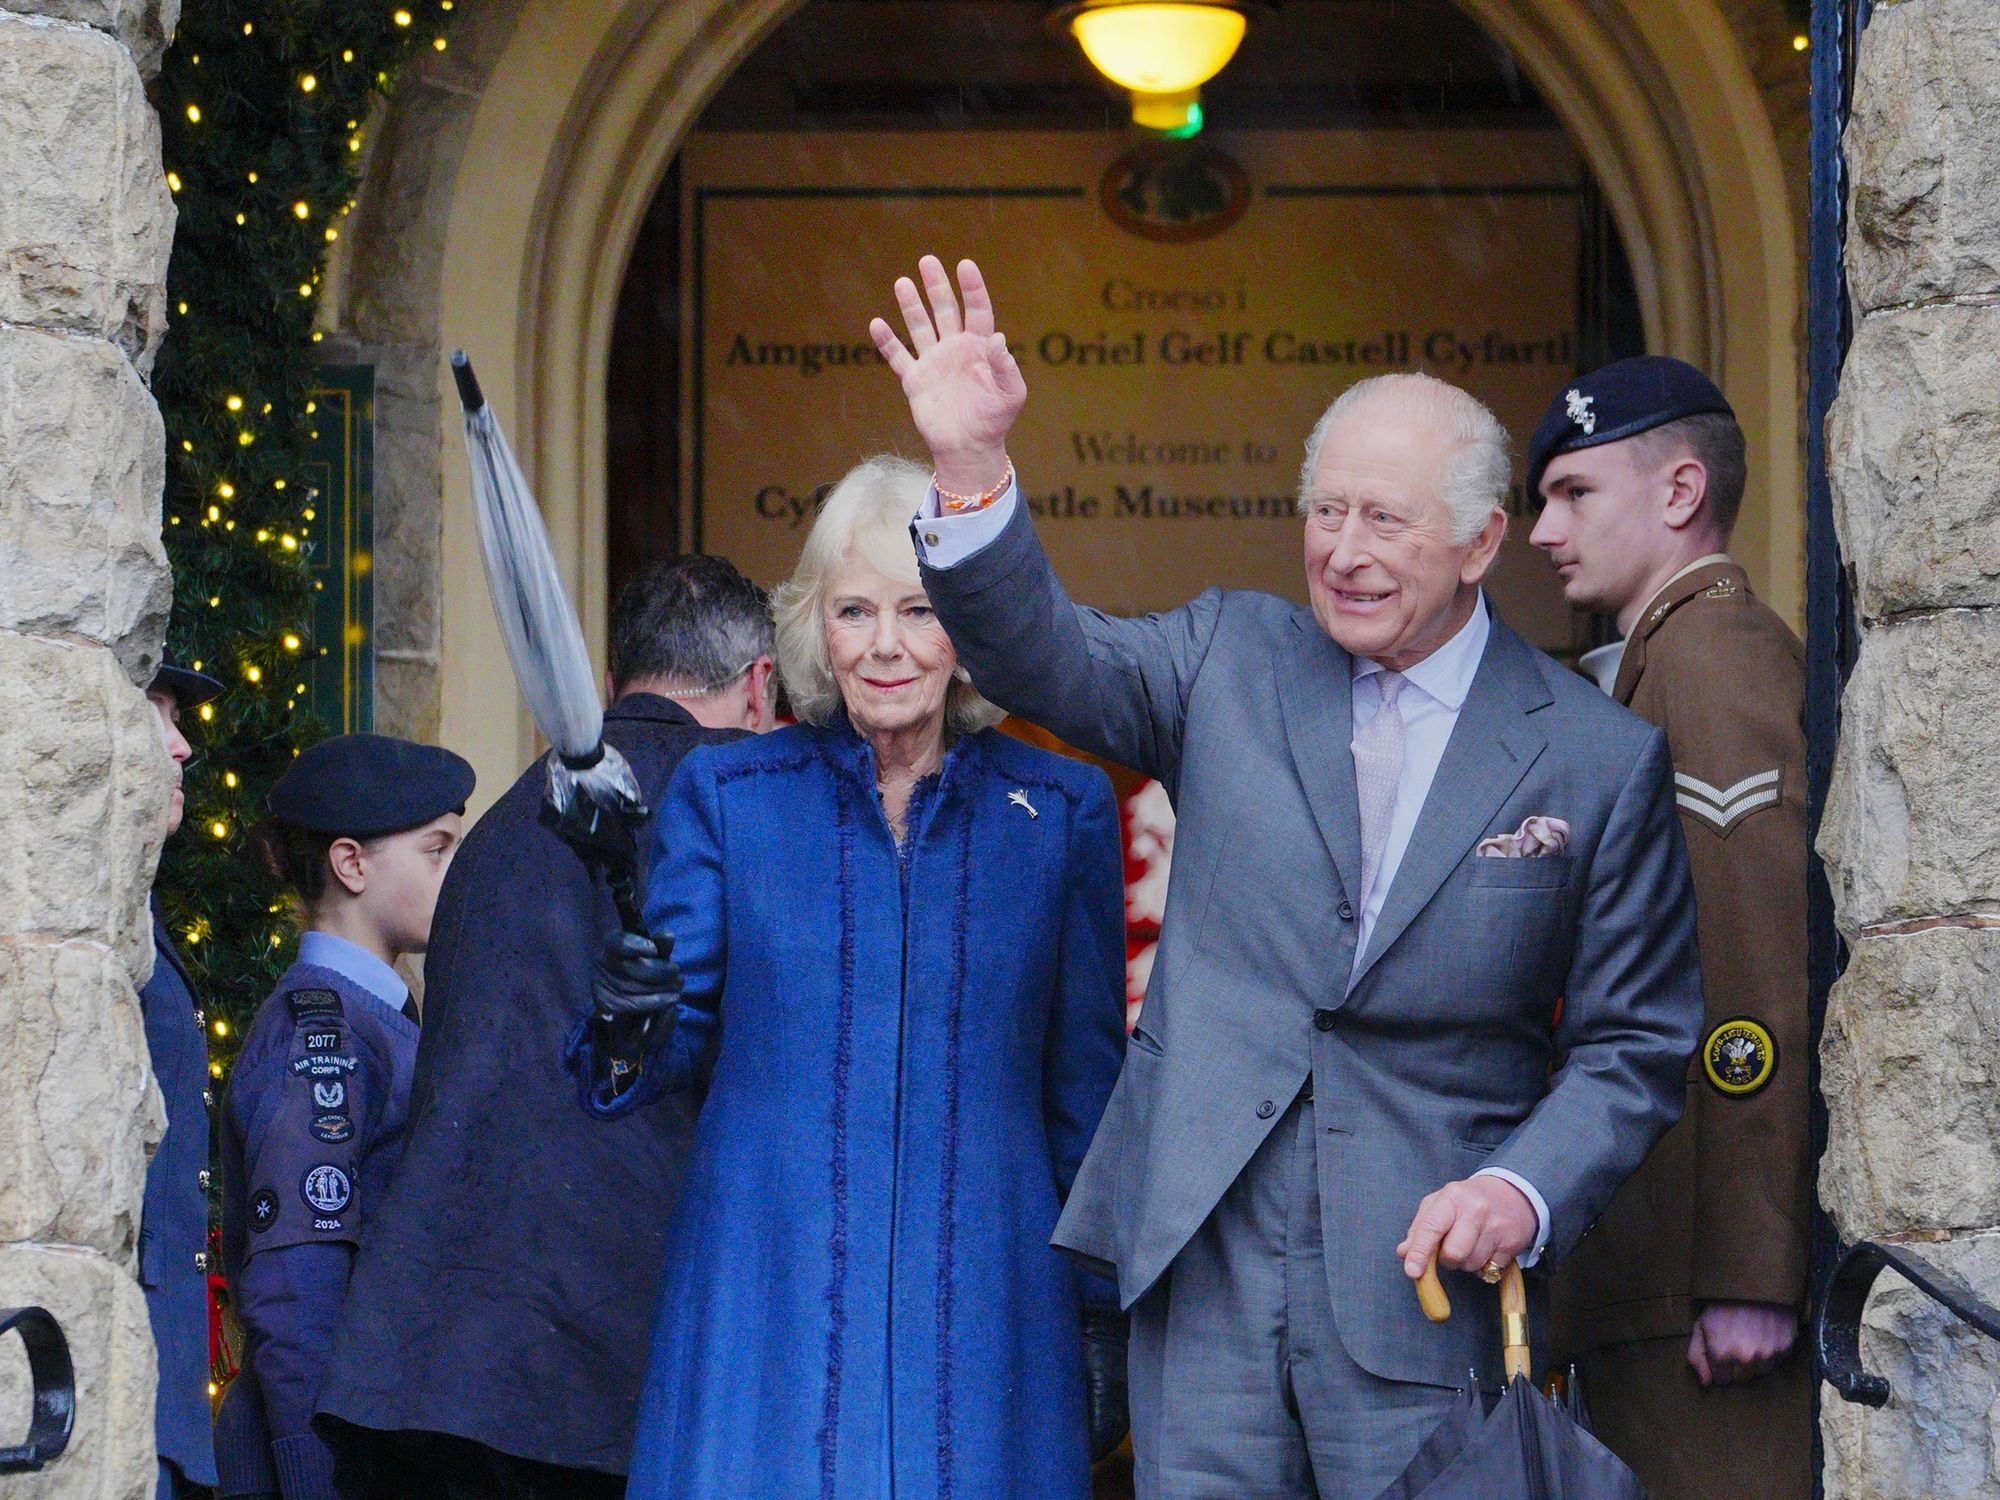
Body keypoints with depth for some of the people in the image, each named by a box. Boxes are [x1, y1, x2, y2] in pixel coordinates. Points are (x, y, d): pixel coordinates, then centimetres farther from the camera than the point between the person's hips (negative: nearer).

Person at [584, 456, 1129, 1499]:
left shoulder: (1059, 810, 7)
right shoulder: (724, 794, 5)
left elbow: (1086, 1082, 11)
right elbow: (674, 1051, 1)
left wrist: (1102, 1310, 9)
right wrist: (632, 1015, -22)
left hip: (982, 1293, 1)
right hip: (764, 1287, -1)